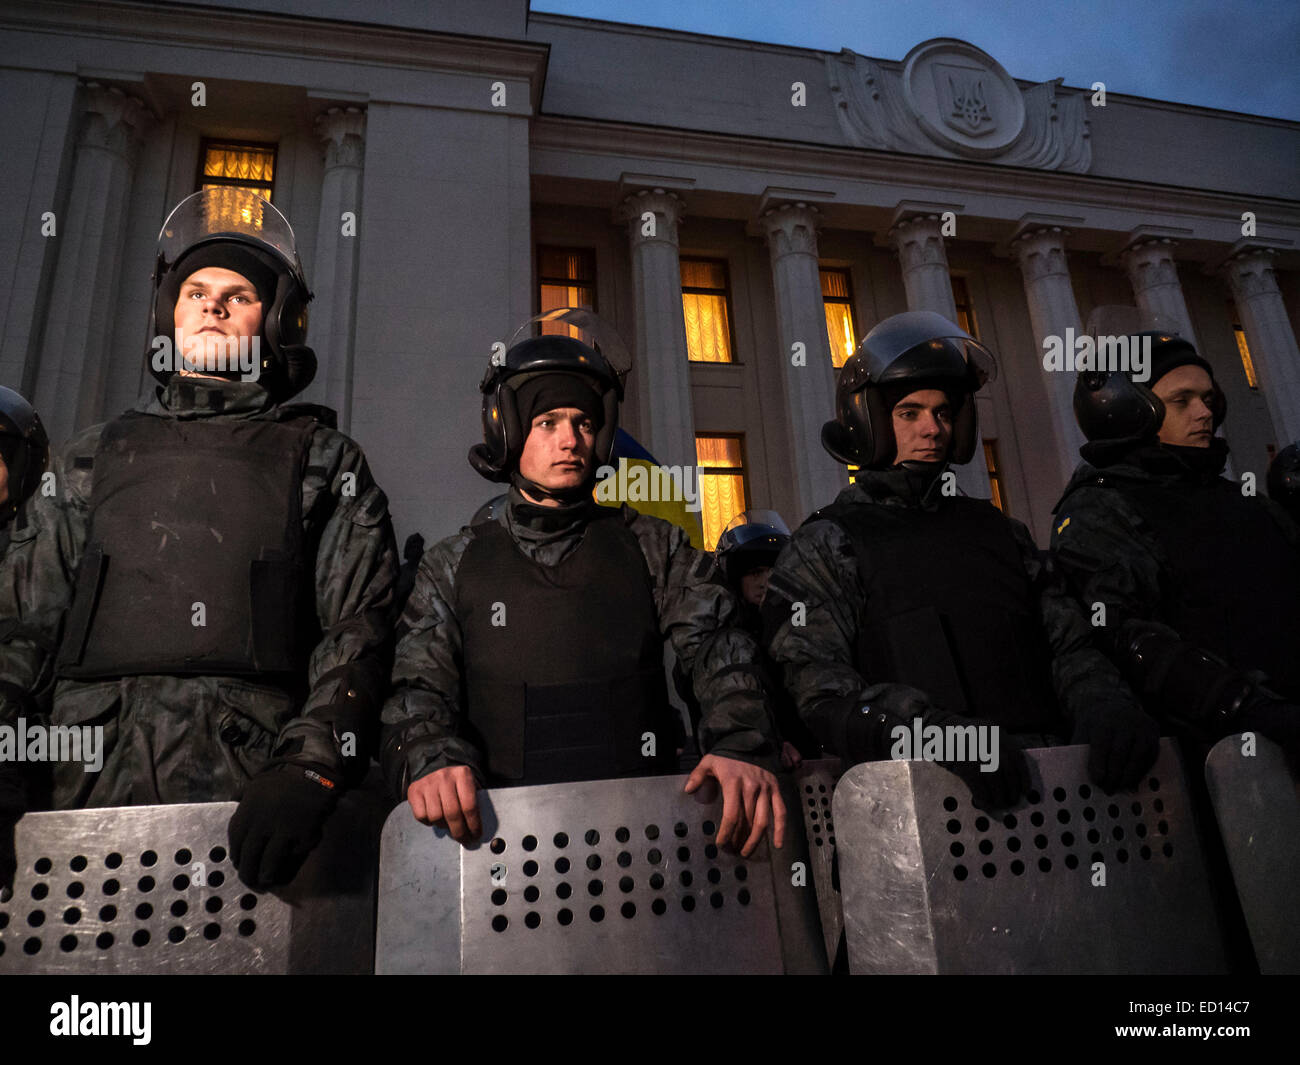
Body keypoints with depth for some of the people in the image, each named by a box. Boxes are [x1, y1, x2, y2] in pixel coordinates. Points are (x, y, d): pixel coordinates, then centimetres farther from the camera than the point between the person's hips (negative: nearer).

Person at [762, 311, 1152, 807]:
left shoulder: (997, 529, 22)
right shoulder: (826, 544, 5)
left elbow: (1069, 644, 15)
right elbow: (822, 693, -7)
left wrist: (1105, 705, -8)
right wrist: (940, 733, -24)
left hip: (1038, 773, 6)